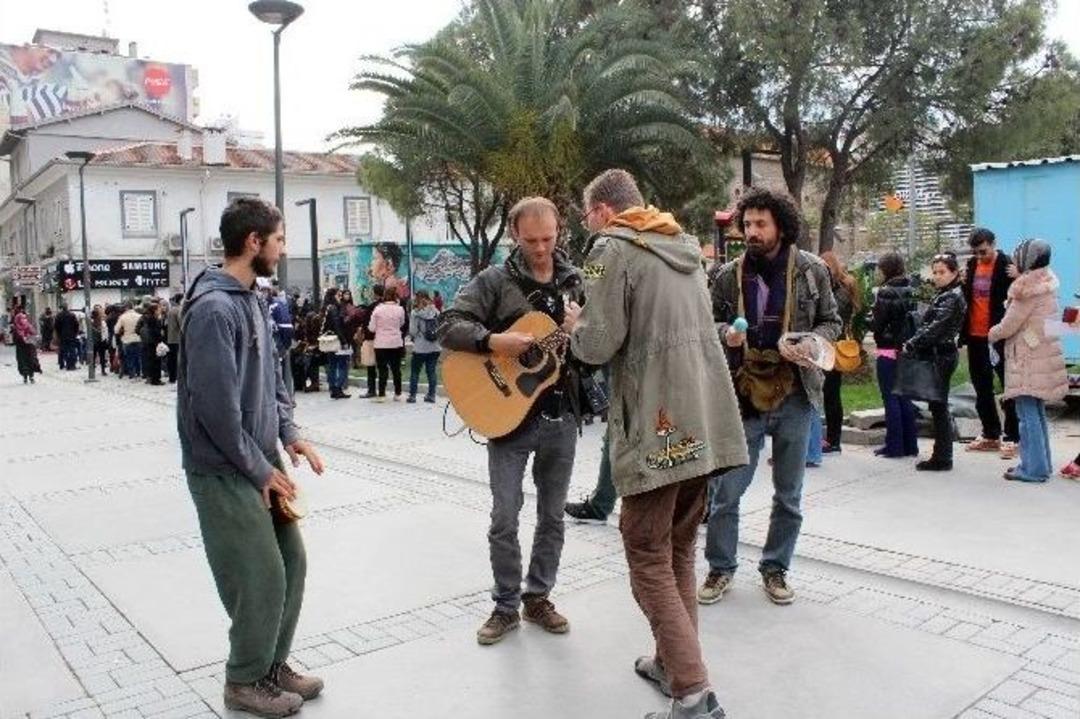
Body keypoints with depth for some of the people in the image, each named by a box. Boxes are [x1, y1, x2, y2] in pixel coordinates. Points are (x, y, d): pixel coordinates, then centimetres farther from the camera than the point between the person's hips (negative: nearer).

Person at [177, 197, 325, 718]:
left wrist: (289, 433, 4)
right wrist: (259, 469, -15)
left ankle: (273, 664, 31)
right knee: (262, 577, 0)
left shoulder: (251, 301, 10)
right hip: (225, 471, -9)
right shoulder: (213, 307, -21)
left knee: (292, 563, 13)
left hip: (261, 460, 9)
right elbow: (216, 405, -23)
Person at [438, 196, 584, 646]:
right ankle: (506, 607, 20)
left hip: (562, 416, 4)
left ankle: (538, 598, 30)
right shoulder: (494, 281, -4)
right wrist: (493, 341, -26)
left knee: (552, 516, 13)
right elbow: (449, 327, -11)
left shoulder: (575, 282, 7)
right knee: (505, 518, 3)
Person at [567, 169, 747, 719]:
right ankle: (673, 662, 28)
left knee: (649, 558, 0)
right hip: (704, 420, 8)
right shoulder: (683, 247, 19)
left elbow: (598, 346, -13)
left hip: (657, 425, -8)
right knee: (679, 550, 18)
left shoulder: (613, 248, -6)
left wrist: (576, 328, 9)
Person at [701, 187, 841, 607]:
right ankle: (721, 568, 21)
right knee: (725, 490, 3)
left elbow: (831, 321, 8)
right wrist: (725, 333, -11)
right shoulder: (728, 275, 1)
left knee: (789, 494, 13)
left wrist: (813, 341, -13)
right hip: (742, 395, 0)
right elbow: (710, 322, 12)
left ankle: (775, 568, 30)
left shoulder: (811, 270, 0)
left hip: (794, 396, 1)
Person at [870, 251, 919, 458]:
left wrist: (870, 316, 5)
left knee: (891, 398, -1)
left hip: (889, 350, -7)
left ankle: (894, 446, 3)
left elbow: (876, 324, -14)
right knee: (904, 397, 14)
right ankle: (910, 445, 18)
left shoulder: (886, 292, -14)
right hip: (907, 350, 7)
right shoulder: (909, 290, 6)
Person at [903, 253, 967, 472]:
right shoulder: (943, 295, 17)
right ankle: (942, 455, 18)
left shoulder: (953, 297, -12)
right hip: (937, 355, 9)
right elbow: (929, 324, 15)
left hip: (941, 357, -9)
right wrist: (913, 344, 3)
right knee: (938, 406, 11)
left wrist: (911, 345, -19)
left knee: (939, 406, -4)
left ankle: (942, 458, 2)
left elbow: (935, 327, -21)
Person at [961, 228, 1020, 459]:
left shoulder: (1007, 265, -10)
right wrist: (963, 282, -2)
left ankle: (1011, 437, 7)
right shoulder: (972, 265, 8)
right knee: (982, 389, 14)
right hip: (975, 337, 7)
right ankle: (990, 435, 26)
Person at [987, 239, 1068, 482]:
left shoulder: (1028, 287, -16)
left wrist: (992, 334, 4)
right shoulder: (1046, 282, 12)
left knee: (1028, 414, -5)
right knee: (1037, 412, 16)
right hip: (1042, 355, 9)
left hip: (1029, 359, -9)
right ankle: (1042, 464, 24)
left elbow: (1009, 325, -13)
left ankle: (1033, 468, -3)